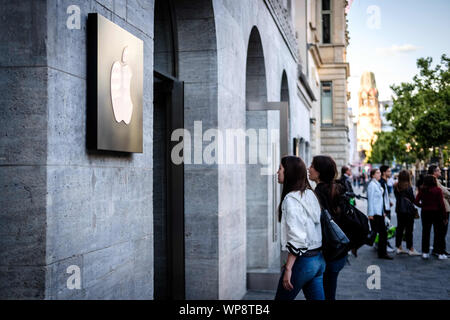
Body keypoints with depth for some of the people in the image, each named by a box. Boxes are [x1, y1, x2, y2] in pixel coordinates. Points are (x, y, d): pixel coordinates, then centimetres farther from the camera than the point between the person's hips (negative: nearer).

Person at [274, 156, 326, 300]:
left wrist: (288, 268, -19)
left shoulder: (291, 199, -16)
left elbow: (296, 238, -22)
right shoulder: (310, 194, 10)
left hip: (302, 260, -8)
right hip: (319, 259, 8)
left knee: (282, 297, 7)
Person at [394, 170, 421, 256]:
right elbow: (412, 200, -12)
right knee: (409, 229, 0)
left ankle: (399, 247, 18)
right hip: (407, 210, -7)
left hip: (399, 210, 7)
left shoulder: (396, 187, 3)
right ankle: (411, 249, 5)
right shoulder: (408, 187, -17)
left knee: (399, 228, 12)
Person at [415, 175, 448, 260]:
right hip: (436, 212, -3)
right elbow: (441, 204, -11)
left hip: (425, 213, 3)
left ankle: (425, 252, 12)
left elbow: (416, 202, -8)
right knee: (439, 233, 6)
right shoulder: (438, 190, -11)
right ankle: (440, 253, 8)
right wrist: (444, 216, -6)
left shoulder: (422, 190, -4)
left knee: (425, 232, 10)